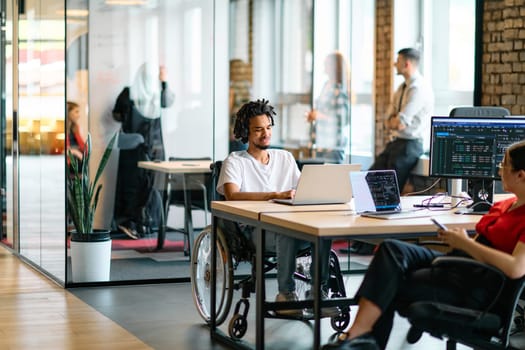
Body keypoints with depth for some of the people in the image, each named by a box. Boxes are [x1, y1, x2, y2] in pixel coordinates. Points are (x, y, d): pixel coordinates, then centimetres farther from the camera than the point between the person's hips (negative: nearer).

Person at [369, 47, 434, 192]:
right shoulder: (402, 88, 13)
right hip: (395, 142, 9)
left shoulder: (419, 89, -17)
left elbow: (400, 123, -21)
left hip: (410, 145, -9)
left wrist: (392, 121, 0)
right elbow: (388, 122, 12)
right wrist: (397, 121, -9)